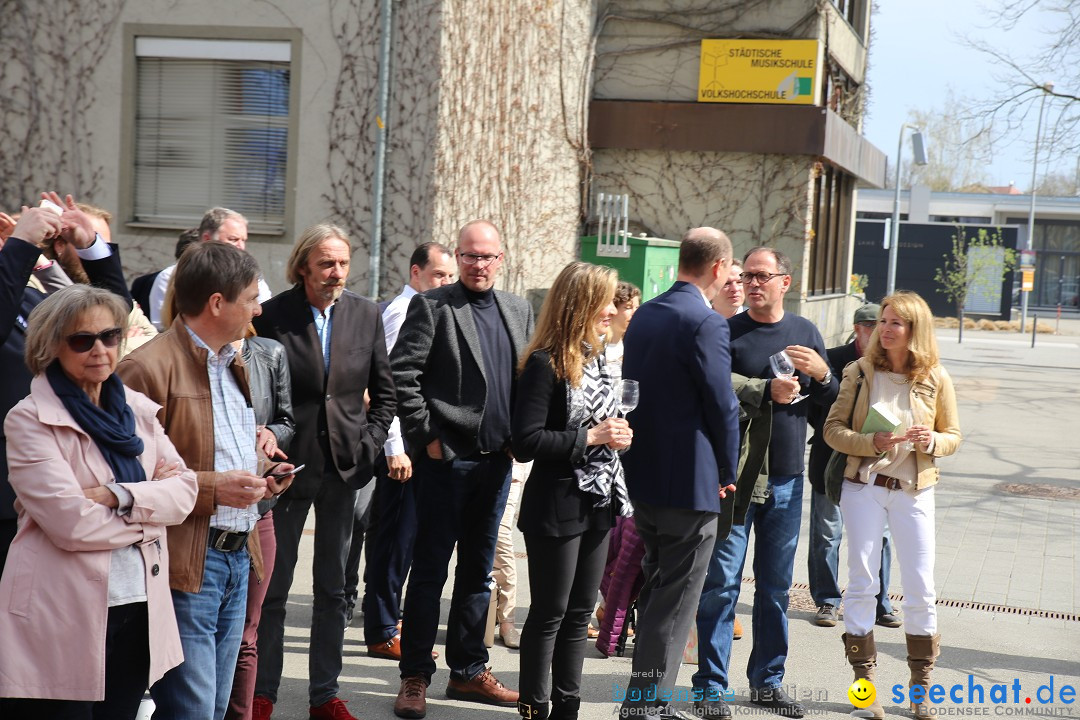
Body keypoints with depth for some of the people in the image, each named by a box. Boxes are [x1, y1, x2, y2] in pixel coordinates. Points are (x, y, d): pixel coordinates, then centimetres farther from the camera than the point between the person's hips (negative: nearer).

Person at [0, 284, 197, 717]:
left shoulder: (137, 409, 10)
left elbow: (185, 489, 1)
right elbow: (71, 523, -17)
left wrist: (119, 496, -15)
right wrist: (150, 505, -6)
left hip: (138, 612, 5)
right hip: (63, 619, -5)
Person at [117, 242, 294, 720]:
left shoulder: (233, 365, 18)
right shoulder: (149, 368, -13)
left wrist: (257, 475, 11)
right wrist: (210, 488, -20)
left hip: (238, 555, 9)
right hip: (186, 567, -9)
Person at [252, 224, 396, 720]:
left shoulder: (366, 315, 2)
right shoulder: (272, 316, -8)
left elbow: (384, 391, 10)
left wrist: (369, 443, 0)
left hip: (345, 465, 3)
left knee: (333, 588, 10)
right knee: (272, 586, 6)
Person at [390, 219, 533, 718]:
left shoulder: (519, 311, 11)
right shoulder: (432, 306, -5)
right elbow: (402, 374, -10)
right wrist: (427, 437, -12)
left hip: (497, 460, 5)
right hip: (446, 457, -5)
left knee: (477, 570, 13)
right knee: (430, 569, 1)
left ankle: (468, 671, 23)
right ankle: (415, 676, 10)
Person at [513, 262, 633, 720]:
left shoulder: (596, 359, 10)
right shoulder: (545, 364, -14)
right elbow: (526, 441, -20)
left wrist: (616, 434, 2)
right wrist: (590, 437, -20)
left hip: (596, 505, 8)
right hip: (557, 507, -8)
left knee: (579, 613, 13)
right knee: (549, 613, 2)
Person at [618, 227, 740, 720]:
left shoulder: (644, 315, 8)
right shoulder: (706, 323, -17)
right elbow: (722, 406, -16)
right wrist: (728, 472, -1)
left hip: (642, 475, 8)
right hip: (690, 481, -8)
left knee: (656, 591, 20)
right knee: (675, 600, 1)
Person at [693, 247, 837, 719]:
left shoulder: (805, 332, 10)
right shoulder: (727, 332, -4)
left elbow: (830, 401, 12)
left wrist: (821, 373, -8)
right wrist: (768, 391, -22)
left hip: (785, 480, 4)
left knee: (776, 586, 11)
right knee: (721, 583, -2)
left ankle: (767, 681, 22)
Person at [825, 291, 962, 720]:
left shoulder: (936, 379, -1)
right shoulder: (860, 372, -1)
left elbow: (953, 437, 7)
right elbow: (833, 429, -2)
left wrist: (932, 441, -15)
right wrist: (871, 443, -18)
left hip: (914, 491, 0)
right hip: (863, 486, 0)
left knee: (920, 587, 2)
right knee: (862, 581, 2)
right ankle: (864, 680, 12)